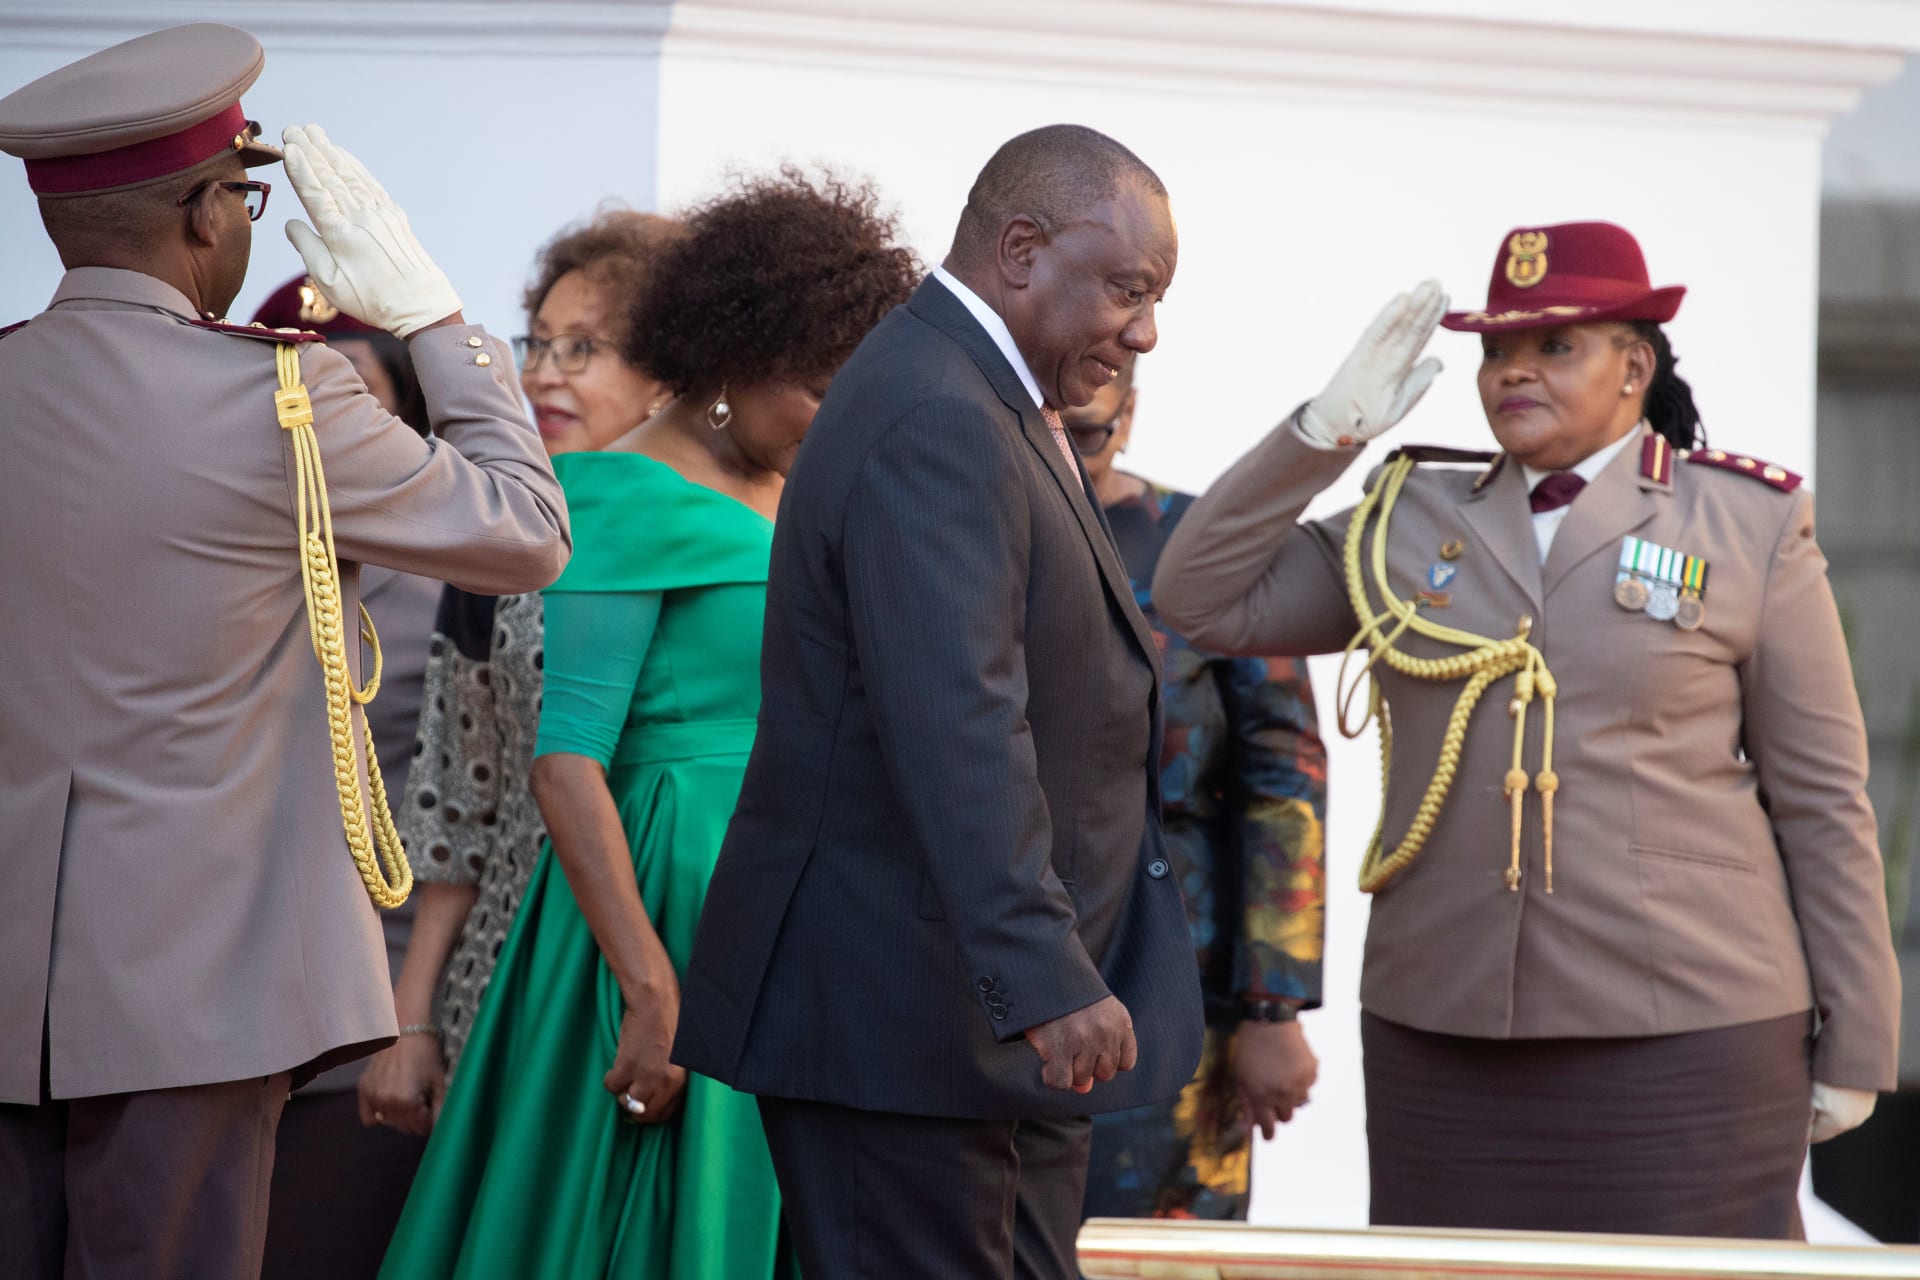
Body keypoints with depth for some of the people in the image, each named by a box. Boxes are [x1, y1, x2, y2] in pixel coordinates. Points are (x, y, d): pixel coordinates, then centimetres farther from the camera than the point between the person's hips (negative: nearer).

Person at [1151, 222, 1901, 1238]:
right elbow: (1204, 601, 10)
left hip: (1682, 1037, -3)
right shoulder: (1411, 523, 12)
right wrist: (1329, 427, 1)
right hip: (1439, 1033, 3)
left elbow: (1821, 801, 4)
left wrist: (1853, 1047, 1)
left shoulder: (1749, 526, 3)